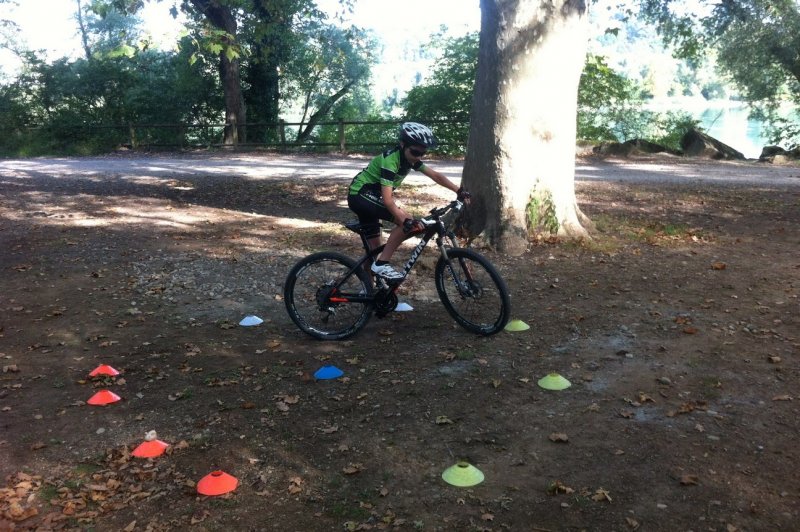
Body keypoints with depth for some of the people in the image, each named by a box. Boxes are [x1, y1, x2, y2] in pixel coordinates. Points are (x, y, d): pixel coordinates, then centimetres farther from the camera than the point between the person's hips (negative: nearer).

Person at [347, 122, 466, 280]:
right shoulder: (390, 160, -27)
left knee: (374, 248, 13)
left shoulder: (411, 158, 0)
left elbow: (436, 175, 3)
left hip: (367, 196, 9)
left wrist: (459, 191, -7)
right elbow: (387, 200, -33)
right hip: (360, 194, -9)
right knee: (408, 221, -20)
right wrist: (407, 222, -40)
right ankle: (381, 264, -17)